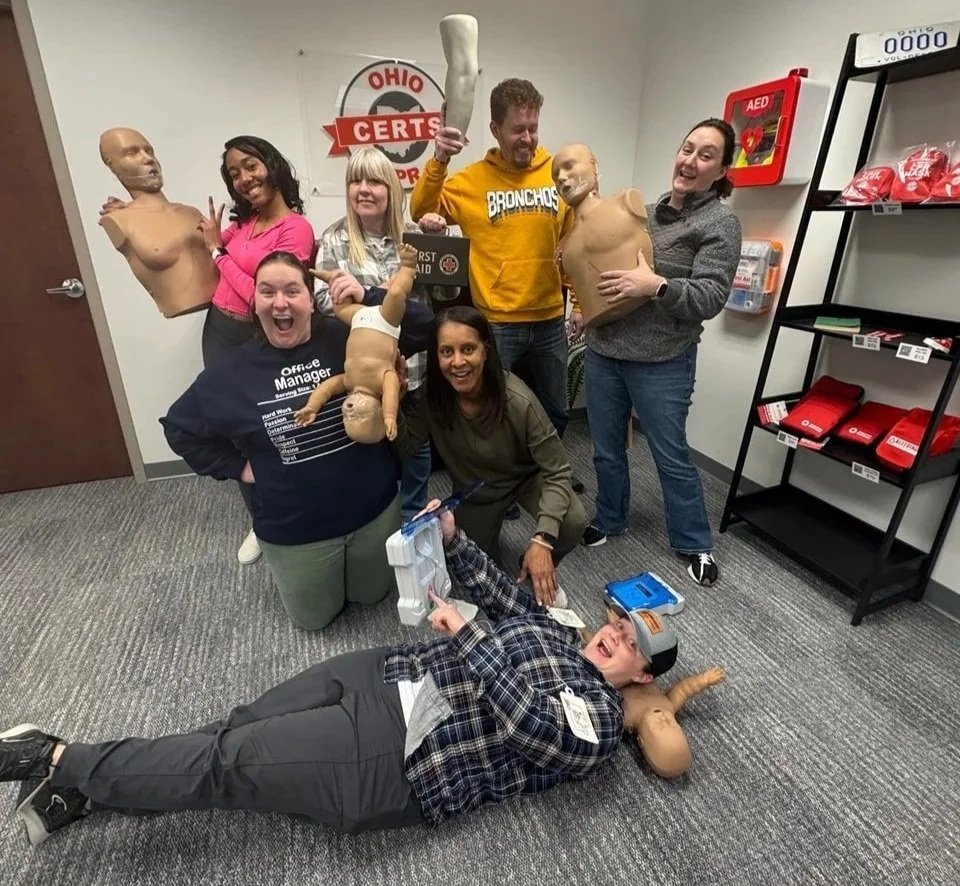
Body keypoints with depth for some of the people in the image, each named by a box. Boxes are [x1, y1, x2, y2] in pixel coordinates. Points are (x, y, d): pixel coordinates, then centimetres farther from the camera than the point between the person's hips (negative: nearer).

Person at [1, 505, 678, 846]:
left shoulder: (598, 722, -4)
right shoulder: (551, 630, 17)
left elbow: (530, 726, -22)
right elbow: (501, 591, 18)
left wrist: (467, 637, -23)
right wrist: (452, 539, 3)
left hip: (400, 760, -6)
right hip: (390, 675, 6)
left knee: (225, 764, -7)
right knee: (241, 728, 0)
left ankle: (63, 762, 8)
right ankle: (89, 787, 18)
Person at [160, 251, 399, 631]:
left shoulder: (345, 339, -11)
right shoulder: (233, 372, -7)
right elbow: (178, 427, 7)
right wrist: (237, 467, 0)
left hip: (373, 507, 0)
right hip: (294, 529, 1)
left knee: (372, 594, 24)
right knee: (314, 618, 22)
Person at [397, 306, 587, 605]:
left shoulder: (518, 400, -34)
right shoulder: (431, 396, -24)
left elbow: (557, 471, -29)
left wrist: (543, 540, -39)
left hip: (526, 477, -2)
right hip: (473, 489, 3)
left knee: (572, 522, -30)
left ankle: (536, 574, 3)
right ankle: (487, 531, 37)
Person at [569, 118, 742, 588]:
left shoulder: (721, 223, -3)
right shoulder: (644, 212, 15)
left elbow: (711, 297, -14)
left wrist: (657, 286, -27)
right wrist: (584, 306, 10)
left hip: (661, 363, -5)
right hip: (602, 350, 6)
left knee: (672, 457, 6)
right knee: (606, 449, 15)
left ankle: (694, 545, 26)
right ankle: (609, 519, 37)